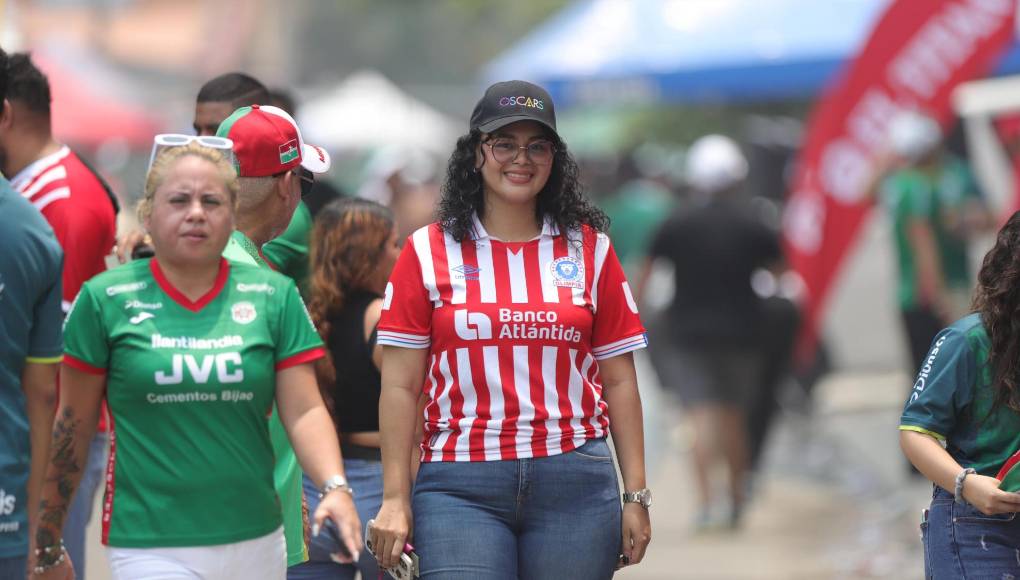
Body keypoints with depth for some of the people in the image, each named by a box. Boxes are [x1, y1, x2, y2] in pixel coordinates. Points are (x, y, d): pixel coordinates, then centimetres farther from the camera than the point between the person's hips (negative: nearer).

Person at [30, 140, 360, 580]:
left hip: (257, 543, 3)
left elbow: (304, 411, 2)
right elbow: (73, 428, 4)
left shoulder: (274, 296, 6)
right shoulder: (105, 299, 0)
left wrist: (334, 487, -16)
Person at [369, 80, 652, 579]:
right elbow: (401, 386, 3)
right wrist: (396, 499, -3)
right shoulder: (429, 252, 5)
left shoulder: (589, 249, 10)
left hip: (576, 484, 2)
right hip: (461, 487, -1)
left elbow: (619, 381, 10)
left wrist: (635, 495, 6)